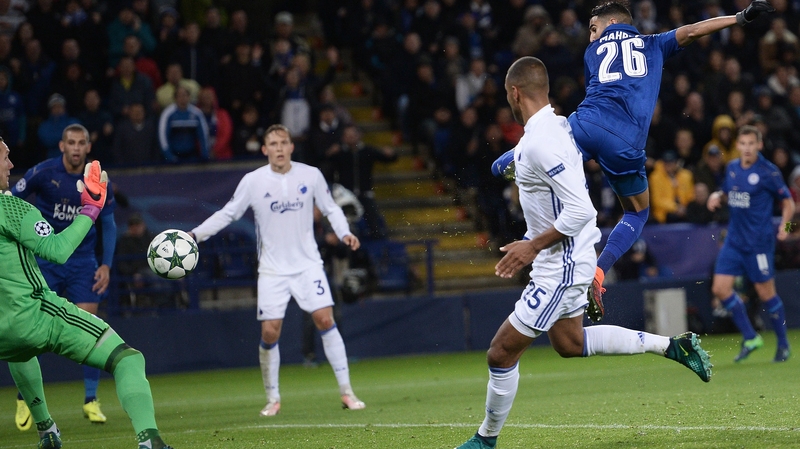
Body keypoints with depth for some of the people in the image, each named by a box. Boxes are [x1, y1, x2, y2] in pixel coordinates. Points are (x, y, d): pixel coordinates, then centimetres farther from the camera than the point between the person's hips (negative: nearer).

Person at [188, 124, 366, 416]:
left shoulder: (311, 176, -2)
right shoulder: (253, 182, -5)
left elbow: (330, 209, 9)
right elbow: (227, 214, 1)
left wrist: (344, 233, -8)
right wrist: (194, 235, -9)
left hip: (308, 265, 0)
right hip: (272, 269, 0)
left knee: (325, 319, -12)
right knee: (269, 332, -4)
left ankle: (346, 392, -4)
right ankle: (273, 399, 13)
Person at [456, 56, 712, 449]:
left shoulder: (539, 143, -25)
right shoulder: (558, 126, 6)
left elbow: (580, 211, -30)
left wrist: (533, 247, -22)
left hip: (560, 267, -10)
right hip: (566, 259, 10)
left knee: (502, 353, -2)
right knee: (569, 343, 27)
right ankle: (672, 346, 26)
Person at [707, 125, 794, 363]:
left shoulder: (768, 172, -10)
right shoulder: (732, 168, 7)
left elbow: (788, 201, -4)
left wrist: (784, 225, -20)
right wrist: (717, 196, 0)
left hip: (758, 242, -6)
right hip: (734, 240, 6)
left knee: (766, 293, 0)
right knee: (720, 288, -3)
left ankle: (783, 344, 18)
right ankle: (750, 338, 9)